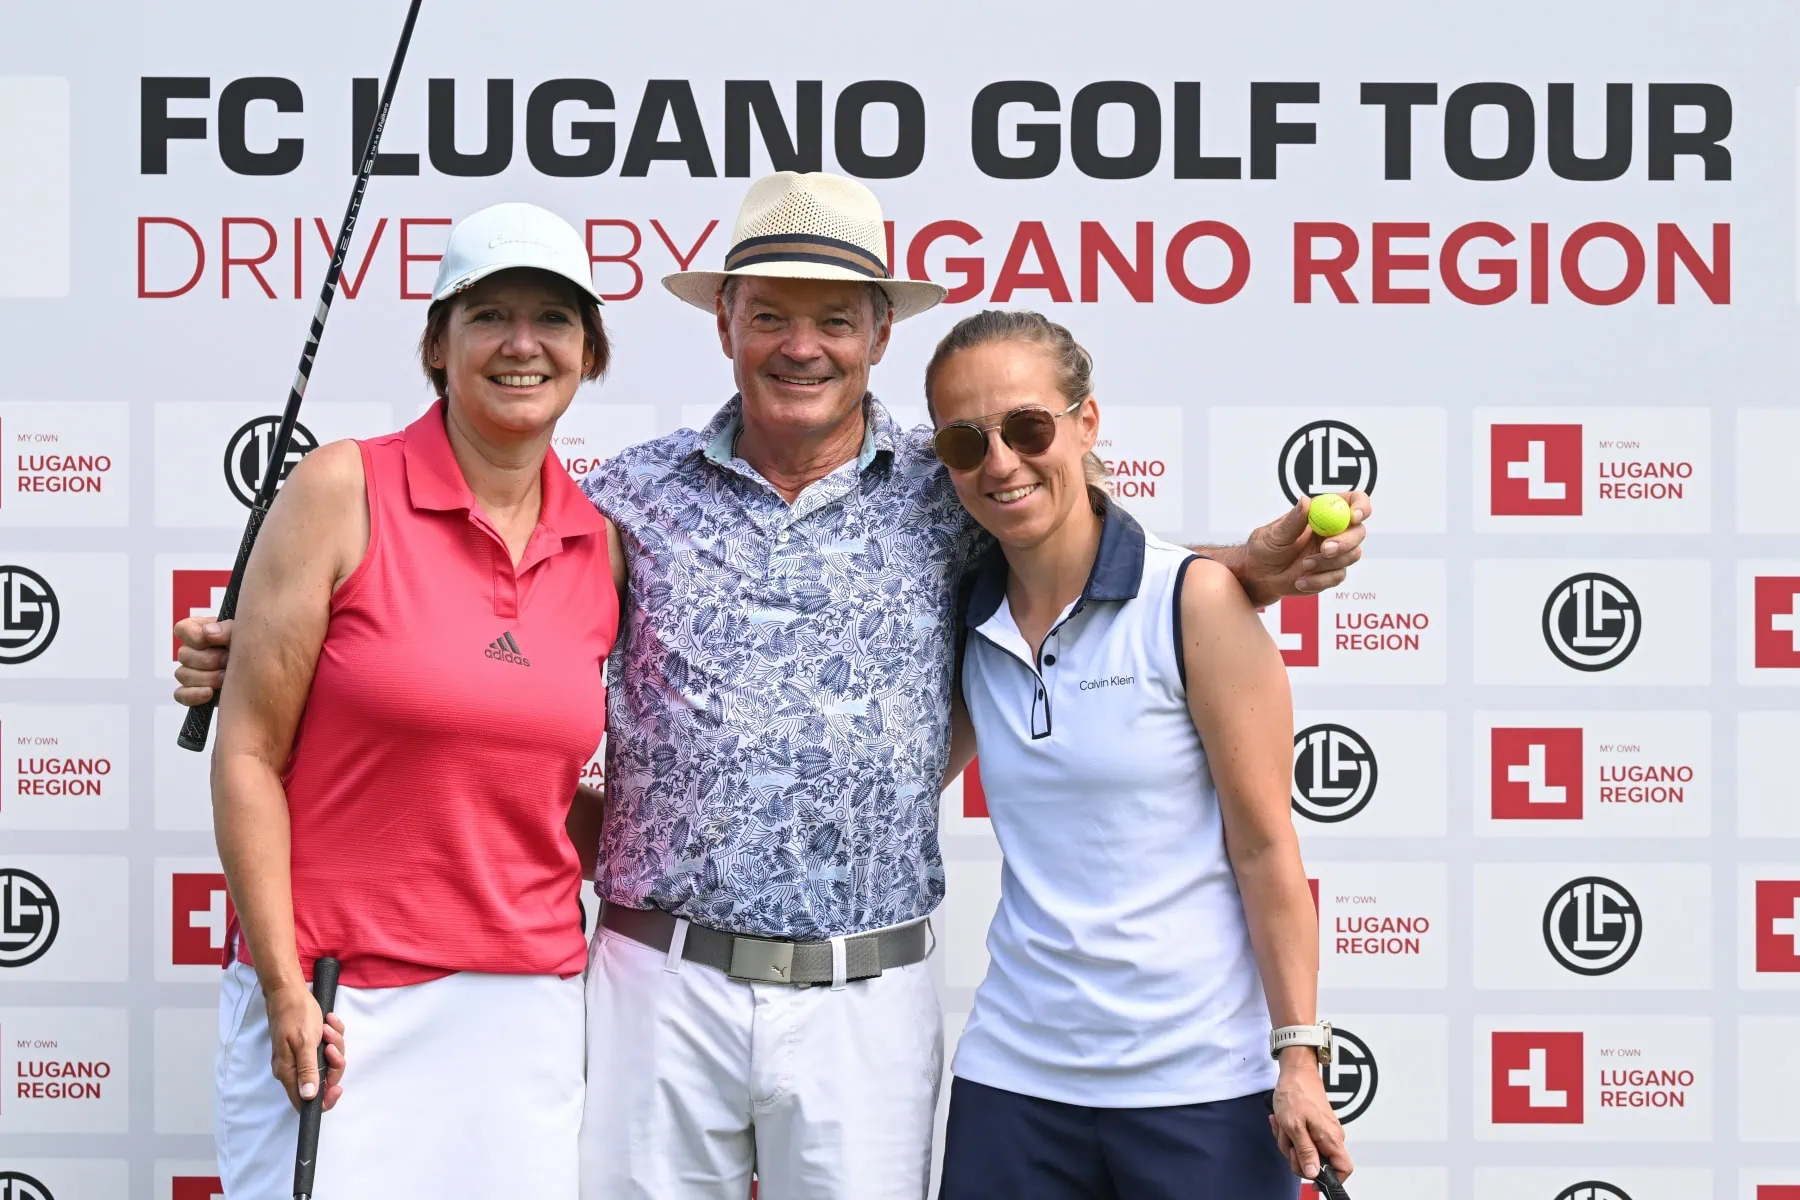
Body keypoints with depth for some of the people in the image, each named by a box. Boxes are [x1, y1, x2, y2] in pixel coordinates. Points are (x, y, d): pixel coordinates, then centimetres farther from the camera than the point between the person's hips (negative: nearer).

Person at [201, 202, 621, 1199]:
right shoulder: (342, 491, -6)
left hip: (525, 1001, 4)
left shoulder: (604, 543, 6)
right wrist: (284, 990, -11)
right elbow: (248, 755, -7)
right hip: (333, 1005, -4)